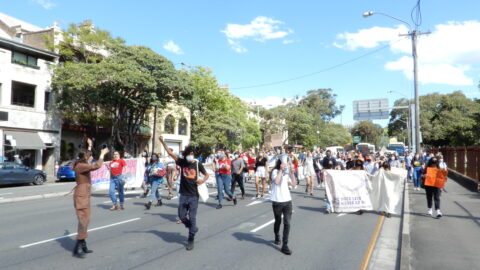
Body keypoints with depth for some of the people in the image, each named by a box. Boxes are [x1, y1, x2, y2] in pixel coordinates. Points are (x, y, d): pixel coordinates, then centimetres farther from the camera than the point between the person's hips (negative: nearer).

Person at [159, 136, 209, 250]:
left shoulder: (198, 164, -4)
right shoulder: (182, 162, 0)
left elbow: (206, 175, 5)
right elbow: (170, 152, -5)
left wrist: (203, 180, -17)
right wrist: (162, 141, -14)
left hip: (193, 196, -2)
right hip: (183, 195, 3)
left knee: (192, 218, 2)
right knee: (182, 216, 8)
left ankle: (191, 240, 15)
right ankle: (193, 228, 35)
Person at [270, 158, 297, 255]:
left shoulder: (287, 173, 9)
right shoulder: (275, 171, -6)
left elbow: (293, 184, 2)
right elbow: (276, 181, -25)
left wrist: (292, 173, -8)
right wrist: (281, 170, -23)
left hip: (287, 201, 3)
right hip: (277, 201, -3)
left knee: (287, 223, -5)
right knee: (278, 221, 15)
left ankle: (285, 245, 0)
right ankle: (277, 237, 43)